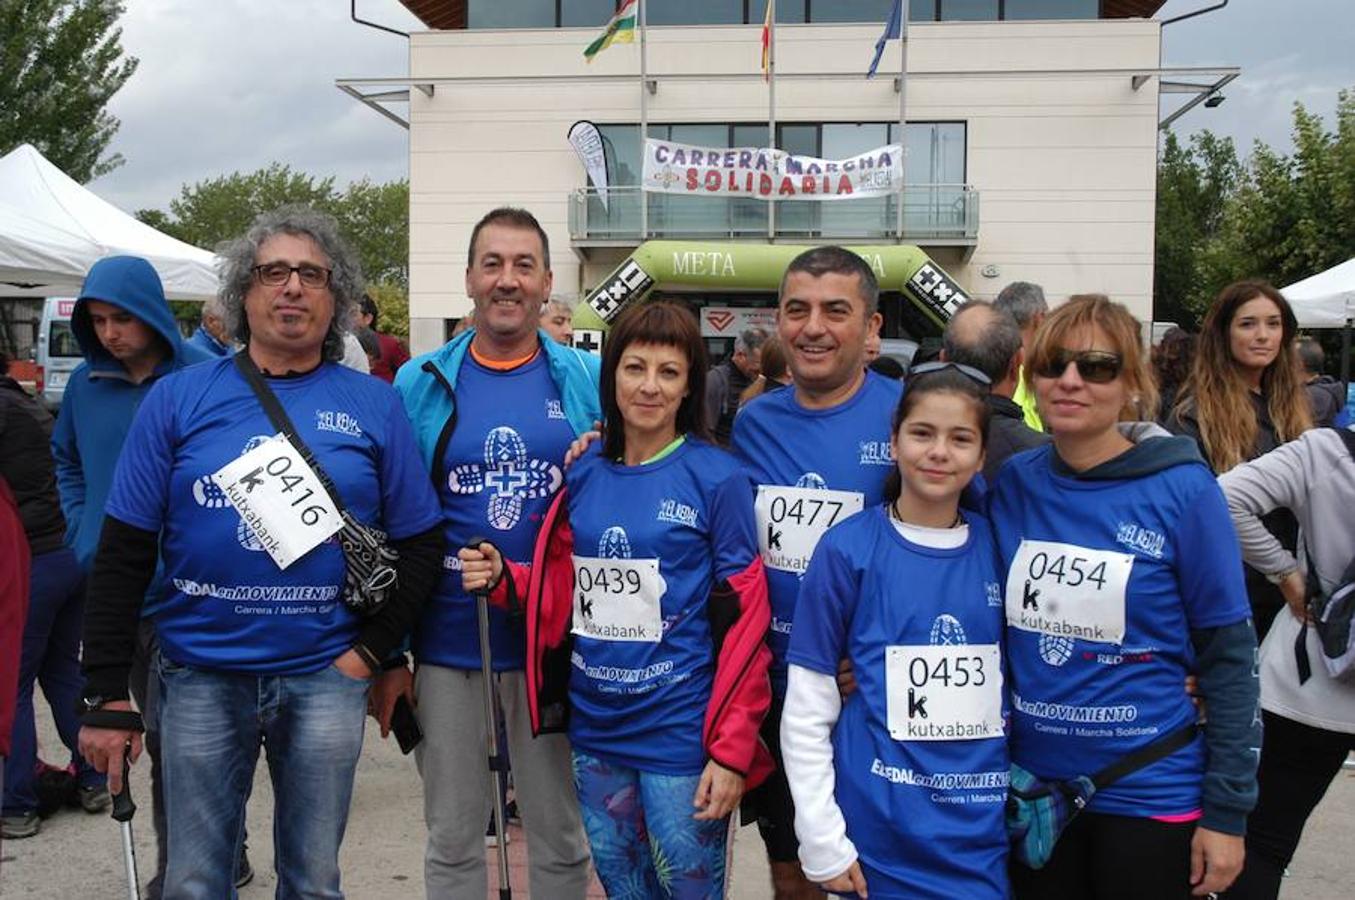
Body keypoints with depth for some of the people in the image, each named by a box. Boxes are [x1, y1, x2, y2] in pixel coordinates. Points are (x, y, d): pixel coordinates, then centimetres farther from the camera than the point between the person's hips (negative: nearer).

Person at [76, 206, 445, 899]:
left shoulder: (373, 405, 2)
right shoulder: (179, 399, 0)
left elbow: (420, 544, 5)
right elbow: (124, 555, 0)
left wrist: (372, 650, -5)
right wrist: (106, 694, -4)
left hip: (326, 678, 0)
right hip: (200, 677, 0)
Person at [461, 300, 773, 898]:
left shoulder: (716, 479, -9)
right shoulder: (584, 475, 4)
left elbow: (745, 622, -10)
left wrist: (732, 750, -13)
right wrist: (502, 578, -6)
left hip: (680, 735, -5)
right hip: (596, 730, 5)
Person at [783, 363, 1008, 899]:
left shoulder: (997, 548, 1)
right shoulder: (847, 550, -8)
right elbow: (806, 710, -6)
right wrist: (821, 841, -9)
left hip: (984, 830, 3)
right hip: (878, 828, -3)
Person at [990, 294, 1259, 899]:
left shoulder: (1183, 489, -12)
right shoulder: (1012, 482, -2)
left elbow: (1228, 656, -8)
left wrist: (1227, 811, -8)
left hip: (1151, 797, -3)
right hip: (1031, 785, 3)